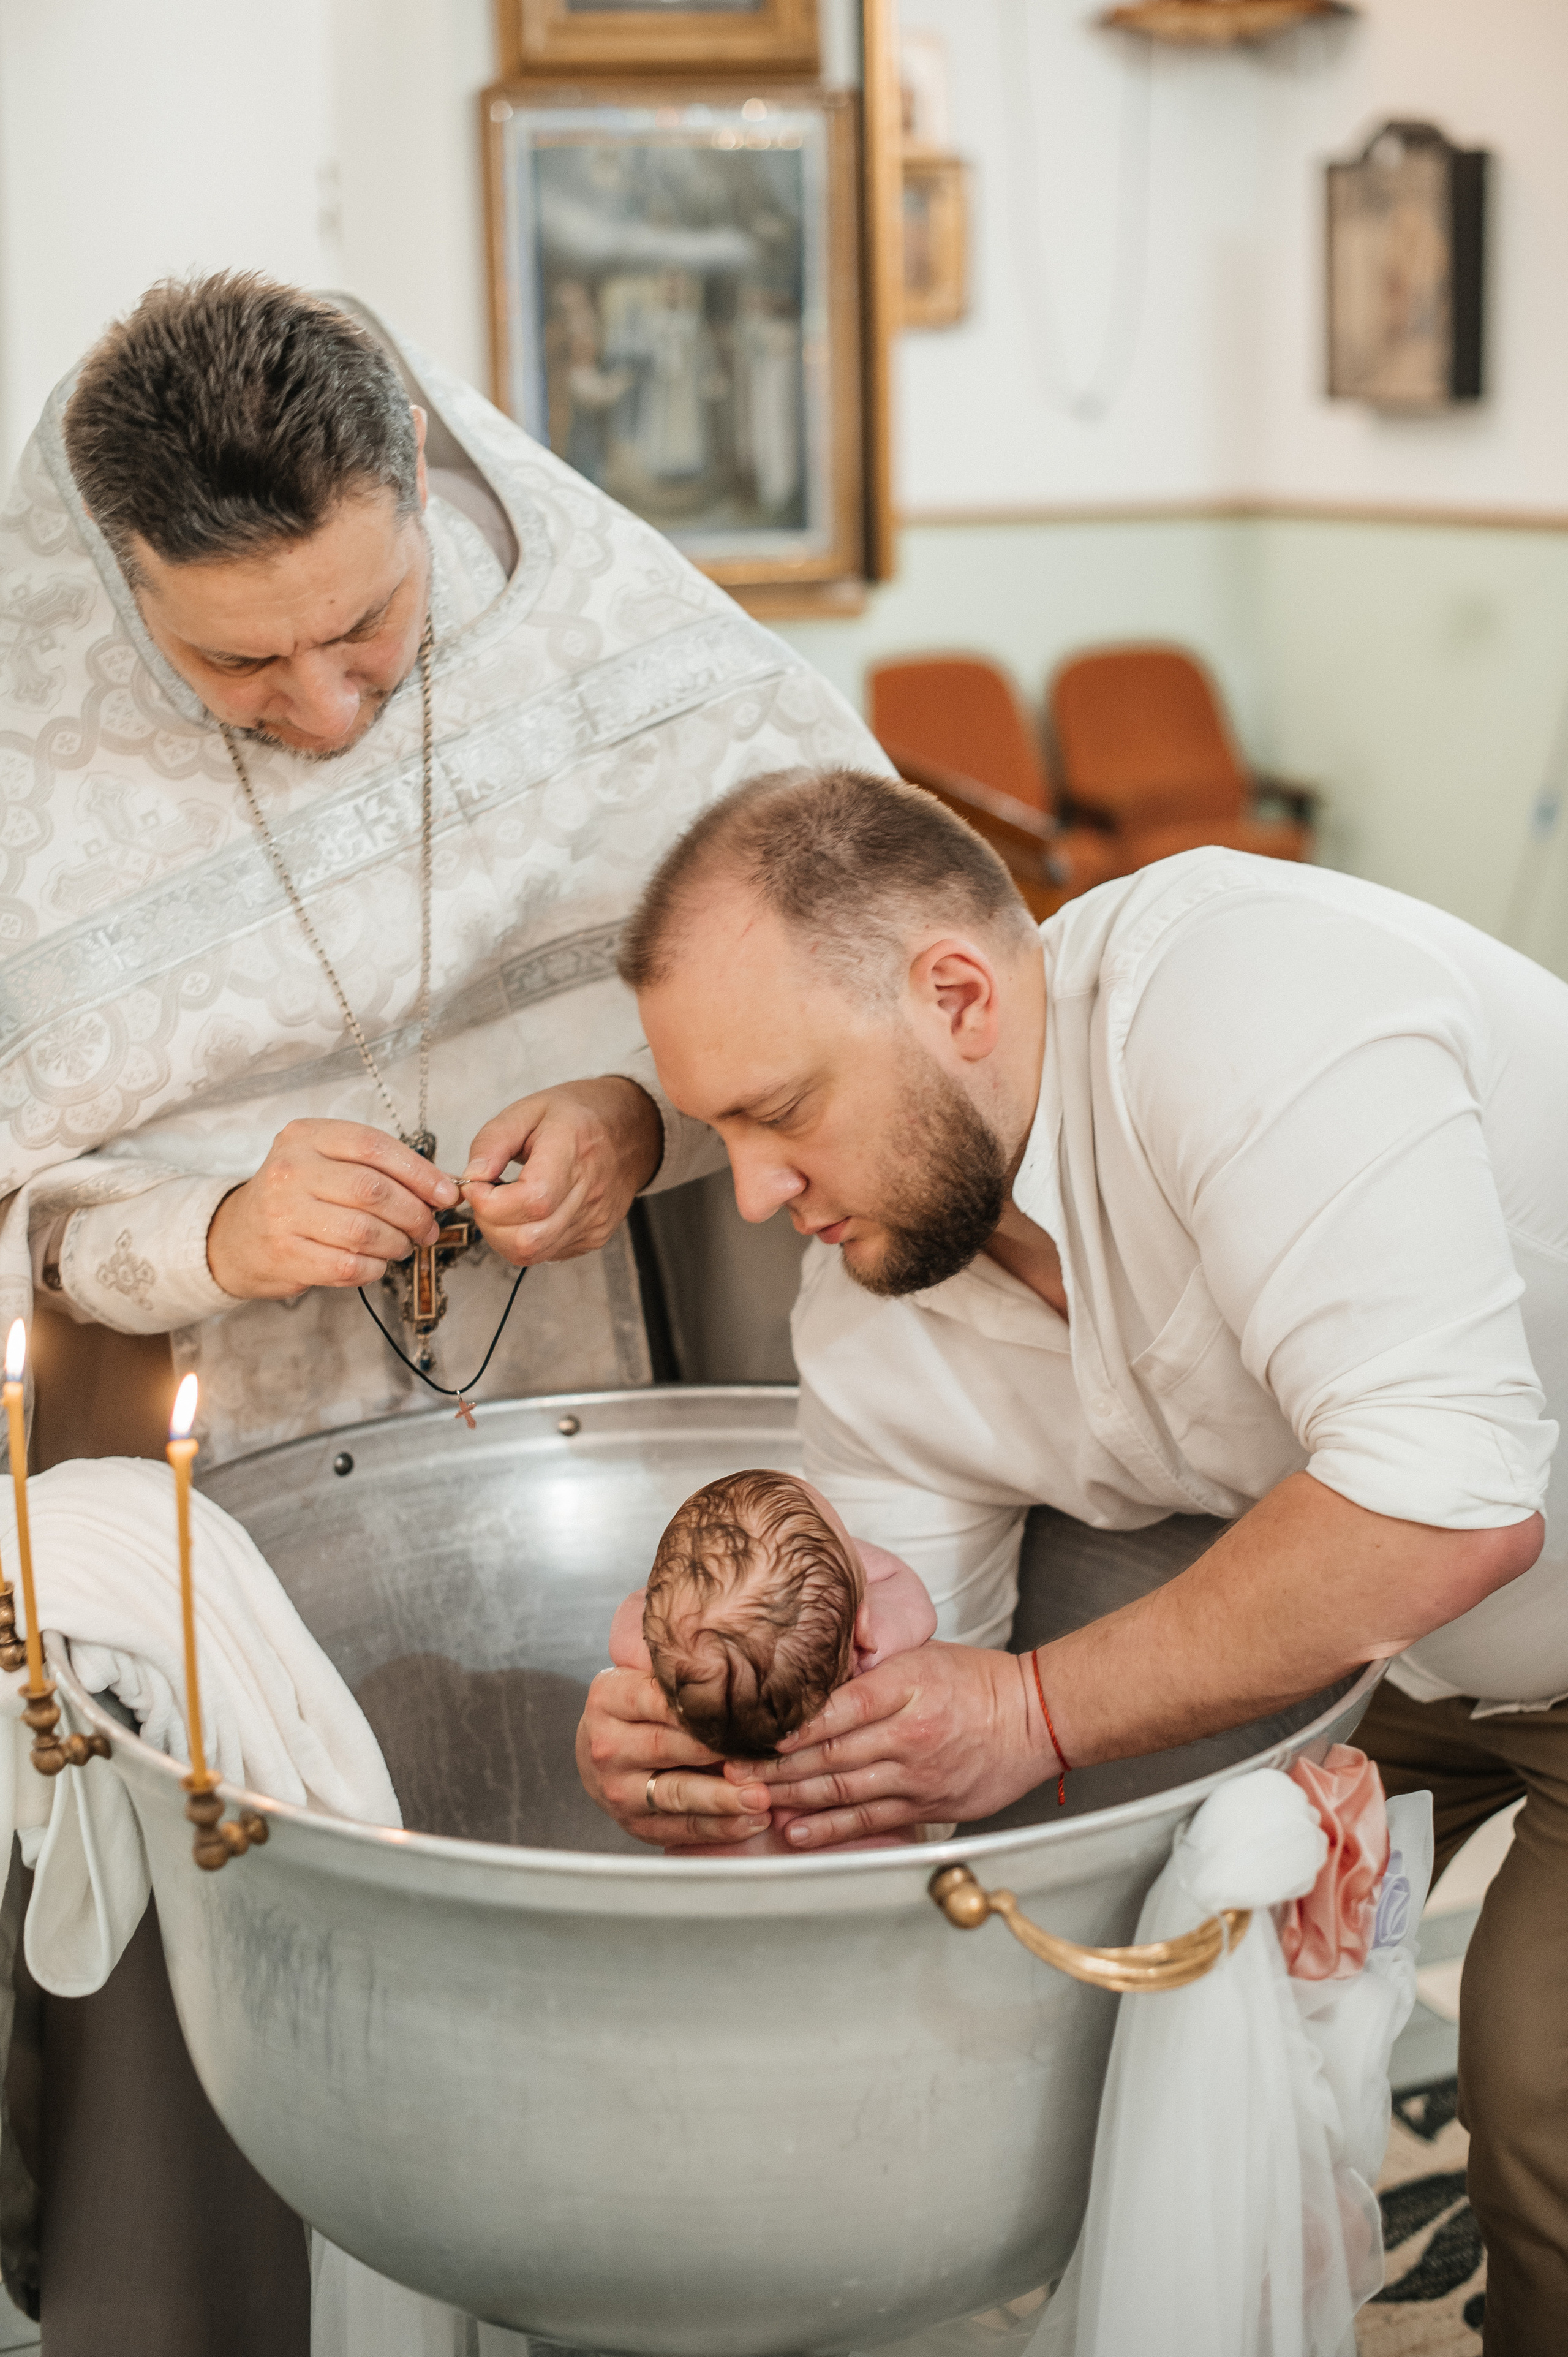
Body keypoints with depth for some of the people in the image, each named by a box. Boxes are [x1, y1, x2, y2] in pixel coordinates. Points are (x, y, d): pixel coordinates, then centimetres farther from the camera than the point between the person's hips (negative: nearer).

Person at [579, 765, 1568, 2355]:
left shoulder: (1238, 1001, -33)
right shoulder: (872, 1293, -7)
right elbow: (876, 1700, -5)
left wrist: (1039, 1712, -32)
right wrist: (706, 1740, -29)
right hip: (1387, 1651, 7)